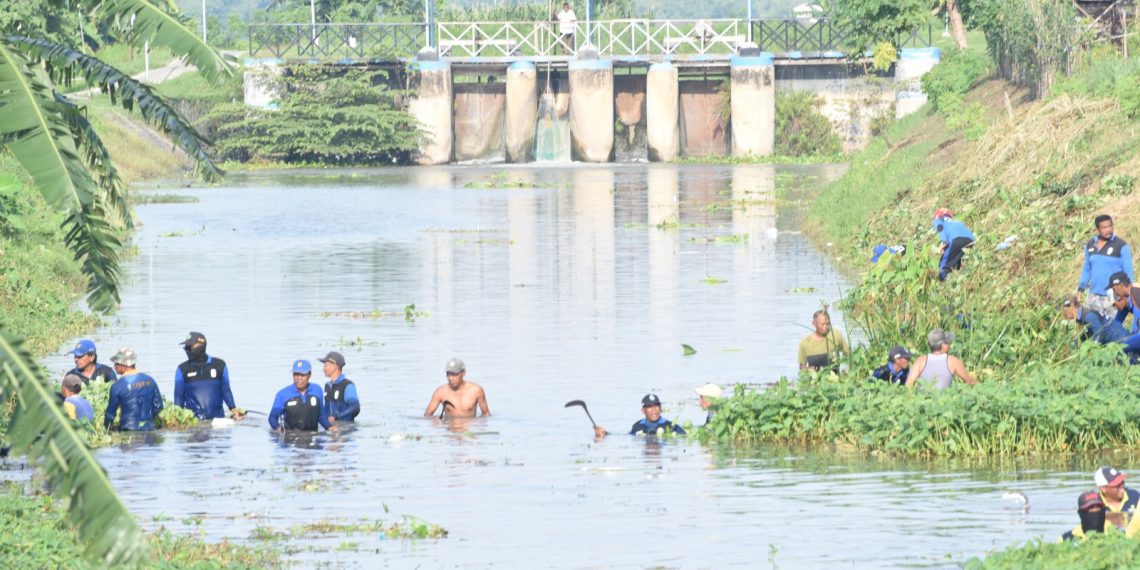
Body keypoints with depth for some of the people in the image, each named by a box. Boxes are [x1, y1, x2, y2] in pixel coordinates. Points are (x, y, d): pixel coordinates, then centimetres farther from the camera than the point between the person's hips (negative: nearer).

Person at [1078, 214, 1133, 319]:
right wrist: (1080, 290, 13)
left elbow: (1129, 272, -4)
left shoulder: (1121, 246, -6)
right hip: (1094, 297, 5)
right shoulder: (1090, 245, 9)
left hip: (1113, 297, -5)